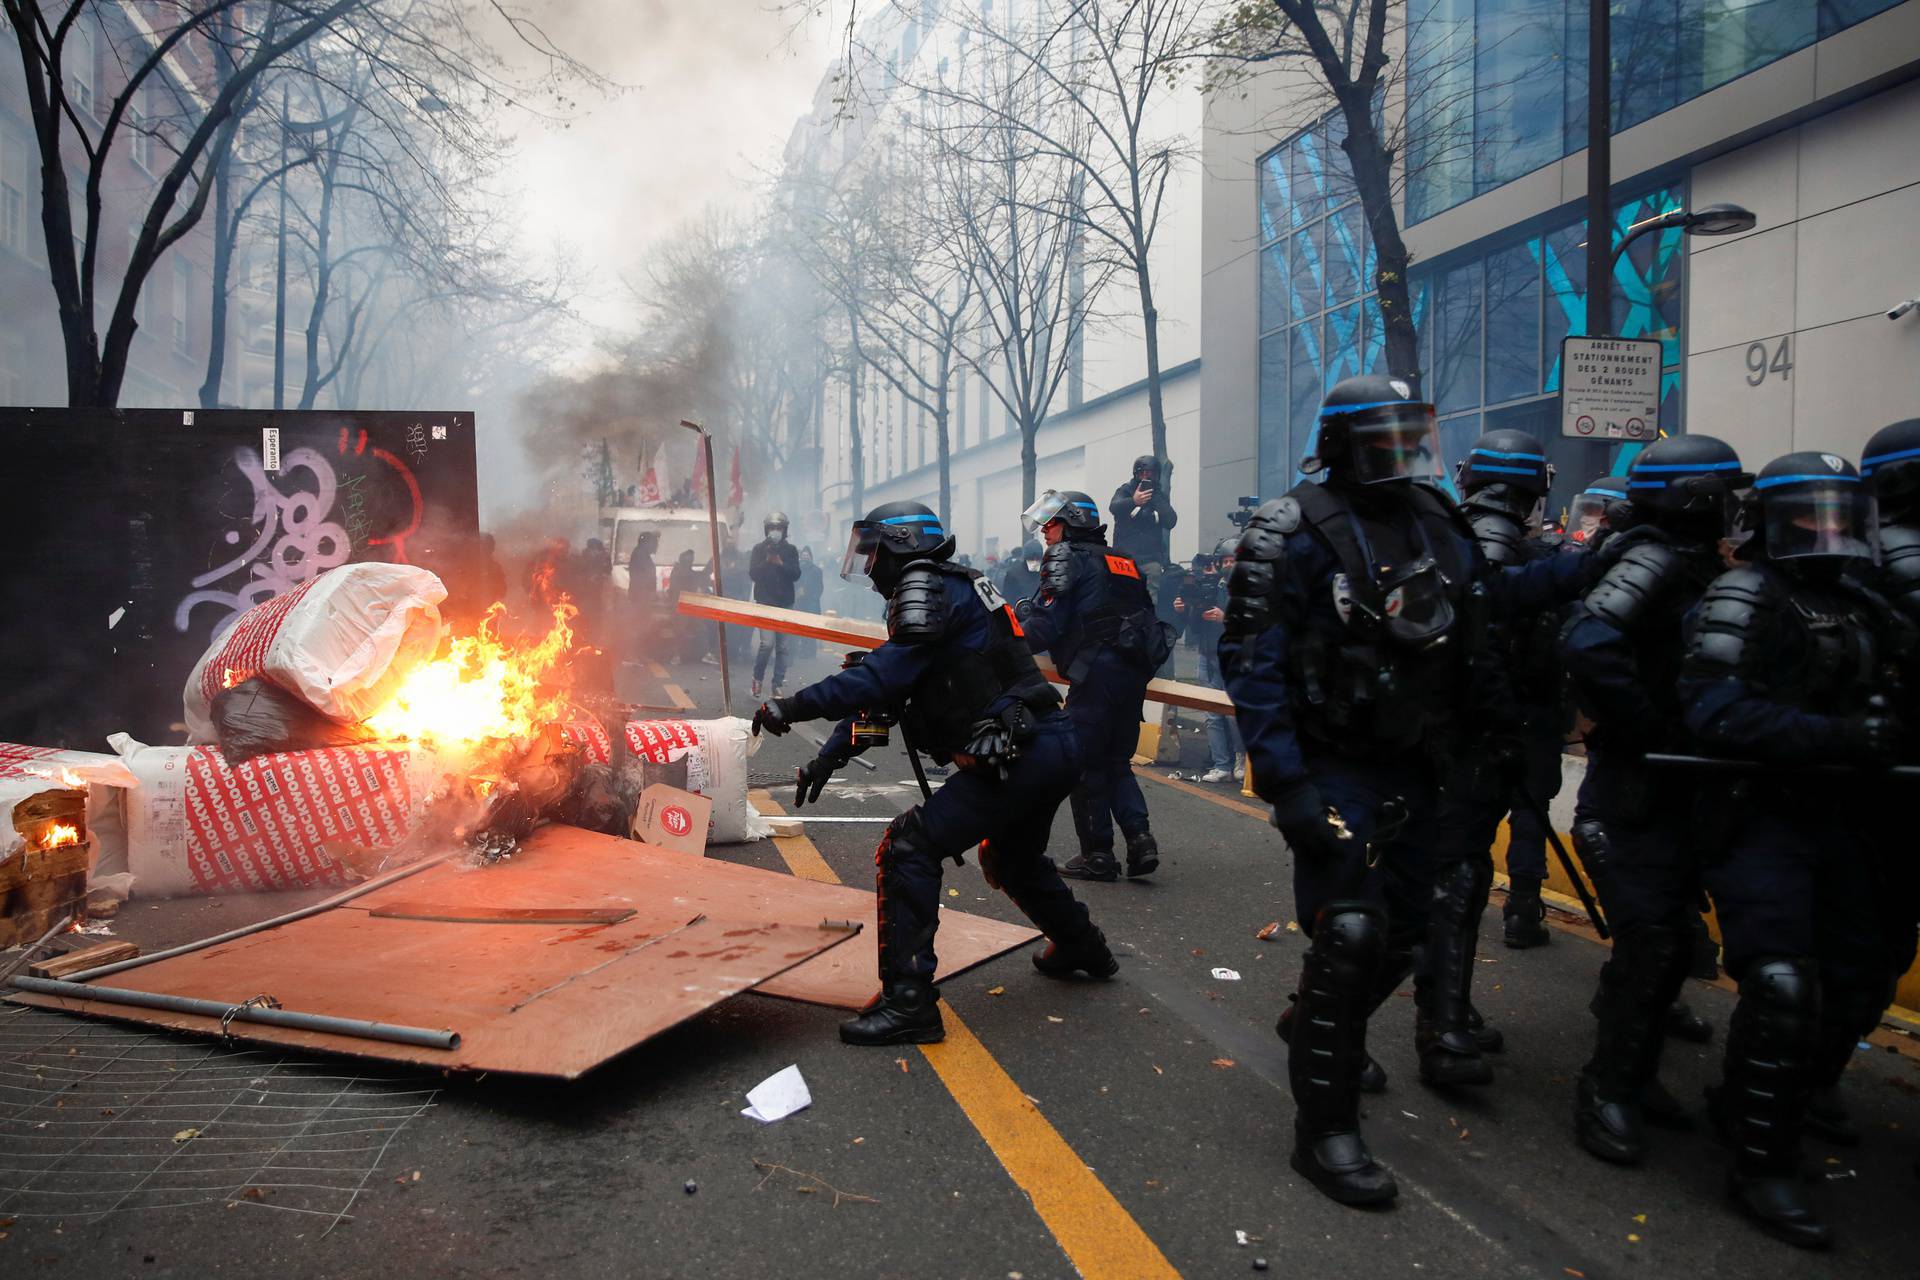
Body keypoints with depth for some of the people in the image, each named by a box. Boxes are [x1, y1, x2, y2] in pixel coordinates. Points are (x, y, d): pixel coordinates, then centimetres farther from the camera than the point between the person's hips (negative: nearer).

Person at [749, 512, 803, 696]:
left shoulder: (790, 550, 8)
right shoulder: (759, 548, 4)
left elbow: (796, 575, -1)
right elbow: (753, 574, -3)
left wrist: (780, 563, -15)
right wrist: (767, 561, -16)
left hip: (785, 602, 2)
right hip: (765, 602, -2)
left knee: (782, 646, 2)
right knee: (767, 643, -13)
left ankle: (778, 684, 9)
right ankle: (758, 677, 7)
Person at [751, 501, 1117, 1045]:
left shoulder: (928, 591, -9)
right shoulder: (951, 591, 22)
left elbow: (883, 677, -22)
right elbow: (885, 695, 21)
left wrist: (795, 707, -19)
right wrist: (829, 757, 17)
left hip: (1018, 755, -11)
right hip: (1057, 748, 11)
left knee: (908, 850, -11)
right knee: (1009, 857, 32)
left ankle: (908, 1001, -11)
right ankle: (1080, 946, 50)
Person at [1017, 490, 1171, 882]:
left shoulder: (1067, 557, 0)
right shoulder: (1123, 561, 24)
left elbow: (1047, 624, -9)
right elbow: (1147, 617, 24)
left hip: (1097, 673, -8)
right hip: (1134, 672, 8)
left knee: (1084, 762, 1)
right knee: (1117, 761, 16)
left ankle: (1097, 853, 4)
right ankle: (1139, 838, 2)